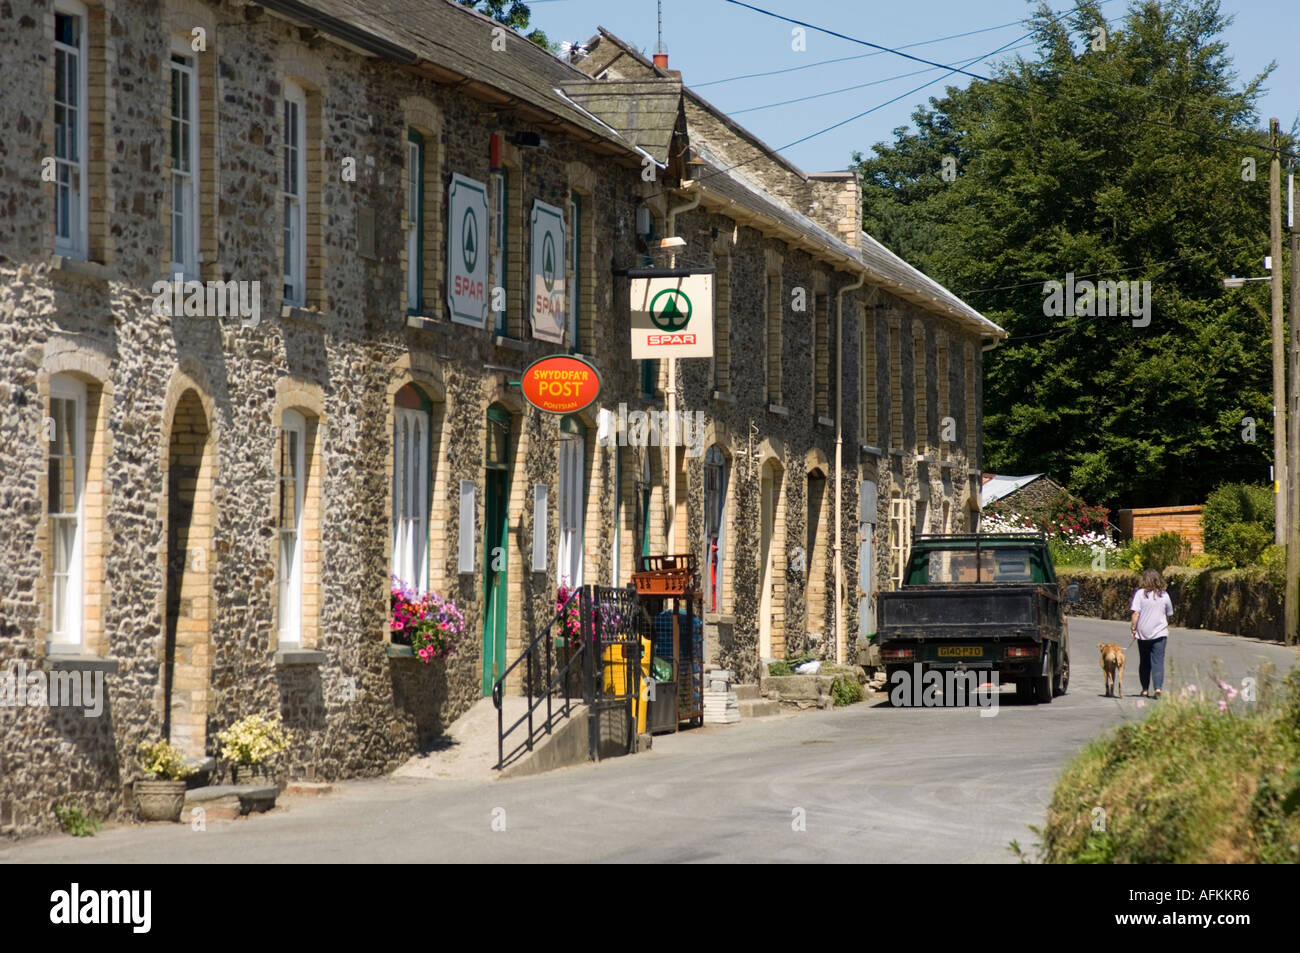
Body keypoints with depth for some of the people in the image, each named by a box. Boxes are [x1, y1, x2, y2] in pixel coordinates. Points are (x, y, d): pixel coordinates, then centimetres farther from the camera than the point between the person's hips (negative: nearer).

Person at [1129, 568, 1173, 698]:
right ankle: (1158, 687, -18)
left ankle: (1145, 690, 16)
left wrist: (1134, 629, -3)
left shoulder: (1140, 593, -6)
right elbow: (1168, 615, 11)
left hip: (1143, 633, -1)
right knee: (1158, 662, -2)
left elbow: (1135, 613, -10)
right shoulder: (1164, 595, 2)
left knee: (1144, 662, 12)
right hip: (1160, 633, 1)